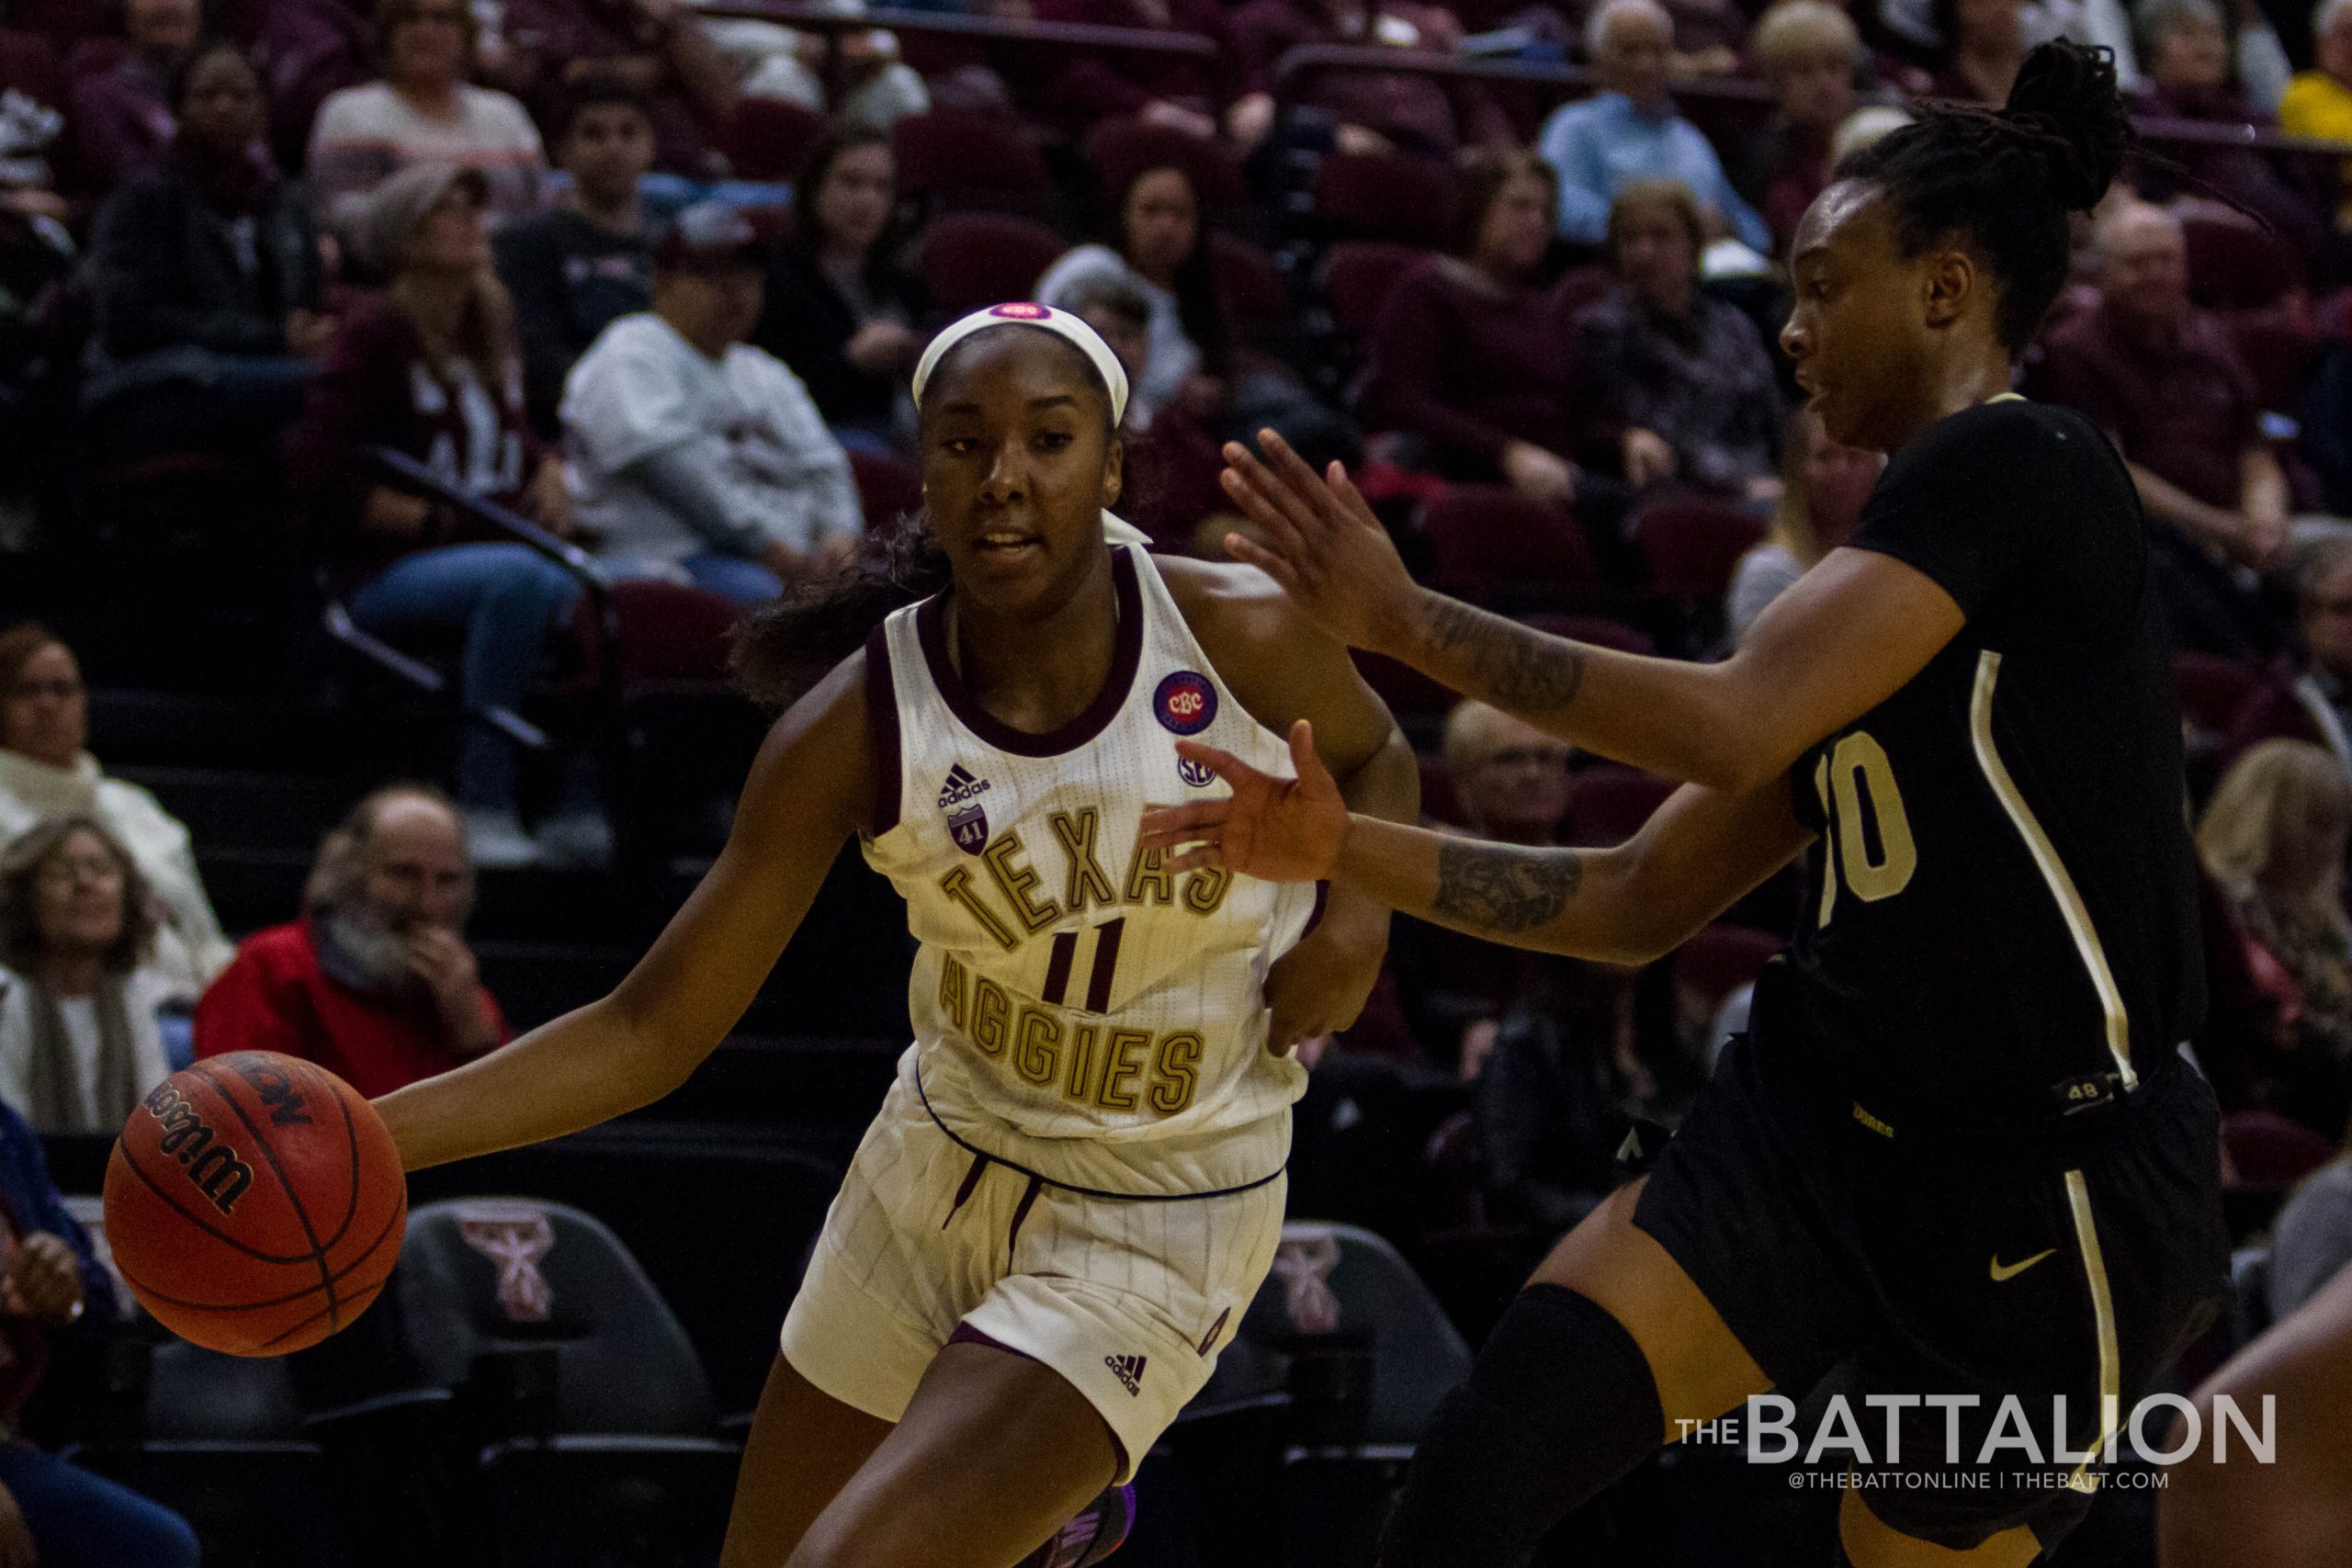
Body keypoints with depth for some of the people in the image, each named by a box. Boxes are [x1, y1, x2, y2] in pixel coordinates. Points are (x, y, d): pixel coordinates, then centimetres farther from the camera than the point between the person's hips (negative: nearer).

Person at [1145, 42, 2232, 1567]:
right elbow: (1644, 898, 18)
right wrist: (1343, 847, 7)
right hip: (1819, 1114, 7)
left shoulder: (2016, 462, -11)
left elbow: (1738, 726, -22)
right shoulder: (1887, 586, 17)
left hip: (2049, 1192, -7)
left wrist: (1404, 616, -14)